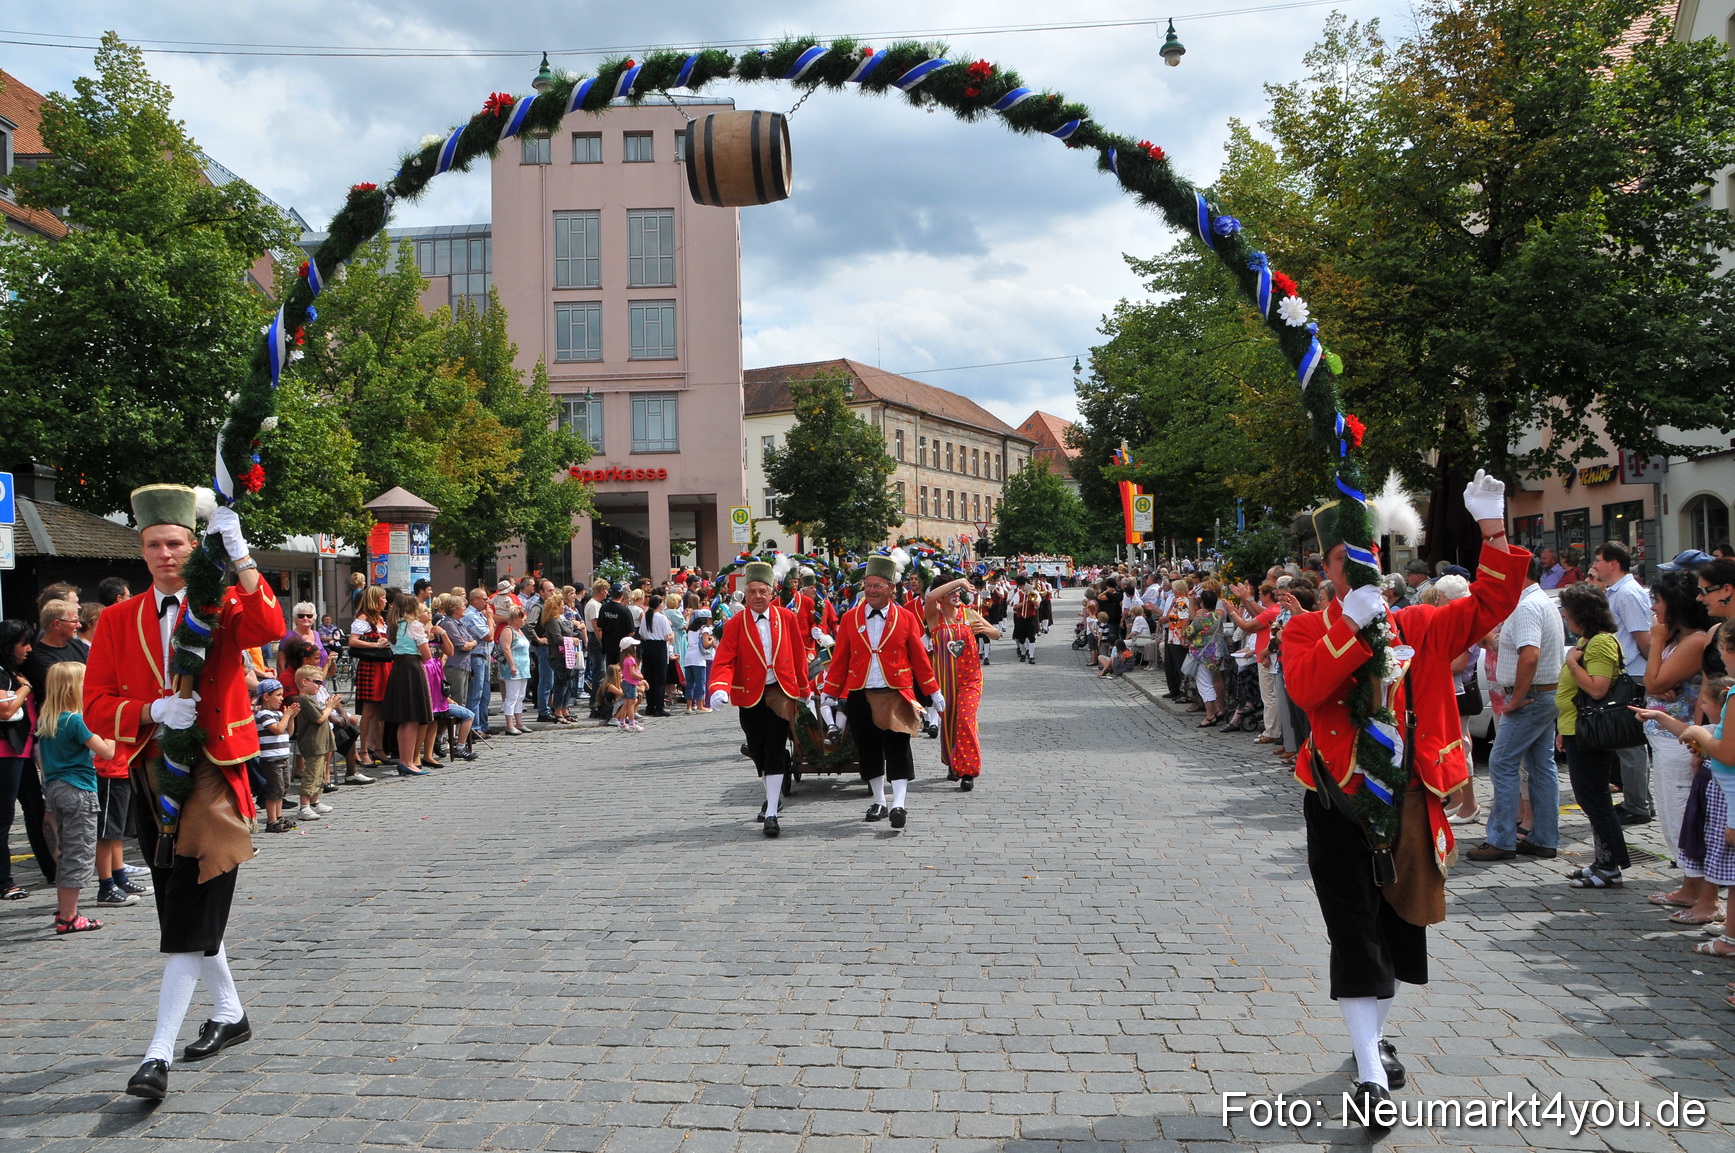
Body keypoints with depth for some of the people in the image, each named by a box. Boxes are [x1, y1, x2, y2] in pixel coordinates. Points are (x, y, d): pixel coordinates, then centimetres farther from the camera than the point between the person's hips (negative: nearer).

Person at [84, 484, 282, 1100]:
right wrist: (154, 712, -17)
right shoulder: (118, 619, 5)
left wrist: (239, 556, -35)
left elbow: (268, 629, -26)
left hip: (214, 775, -5)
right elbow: (97, 708, 2)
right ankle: (230, 1015, 35)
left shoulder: (223, 605, -3)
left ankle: (158, 1056, -6)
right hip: (150, 777, 5)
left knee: (191, 917, -9)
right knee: (181, 908, 17)